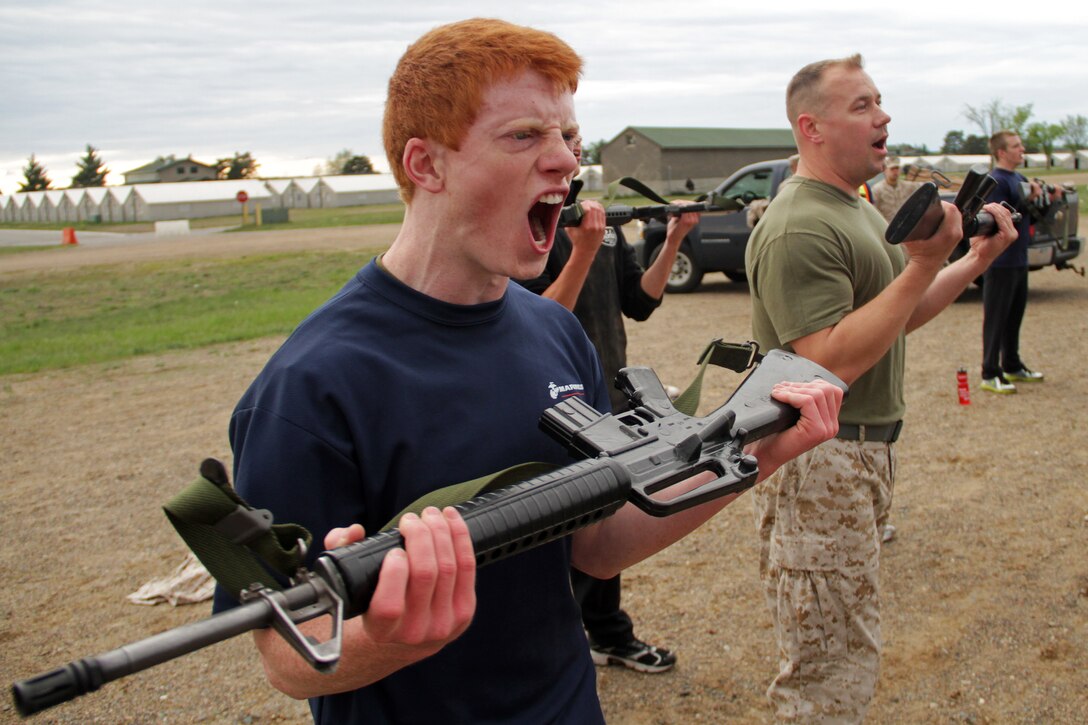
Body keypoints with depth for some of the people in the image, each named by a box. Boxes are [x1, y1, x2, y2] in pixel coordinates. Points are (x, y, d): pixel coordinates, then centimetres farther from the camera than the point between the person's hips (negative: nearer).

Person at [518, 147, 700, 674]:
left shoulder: (601, 221, 10)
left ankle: (608, 635, 37)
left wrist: (672, 242, -3)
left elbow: (639, 302, 9)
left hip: (612, 403, 8)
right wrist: (582, 250, -32)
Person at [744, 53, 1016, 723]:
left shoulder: (857, 208, 15)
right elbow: (831, 361, -27)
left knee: (842, 655, 22)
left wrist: (976, 261, 9)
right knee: (834, 670, -1)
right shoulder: (800, 227, -20)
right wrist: (925, 265, -27)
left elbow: (897, 316, 20)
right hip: (819, 463, -10)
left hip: (868, 450, 10)